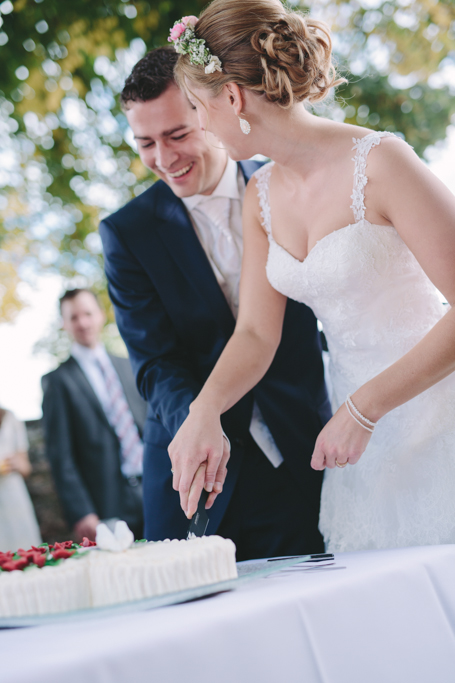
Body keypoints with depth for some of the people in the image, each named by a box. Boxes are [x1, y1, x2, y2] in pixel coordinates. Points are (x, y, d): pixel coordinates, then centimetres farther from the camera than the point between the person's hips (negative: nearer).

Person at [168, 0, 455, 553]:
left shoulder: (380, 163, -18)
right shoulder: (262, 196, 5)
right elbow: (256, 331, 3)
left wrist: (363, 408, -21)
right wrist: (203, 411, -15)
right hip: (358, 425, 6)